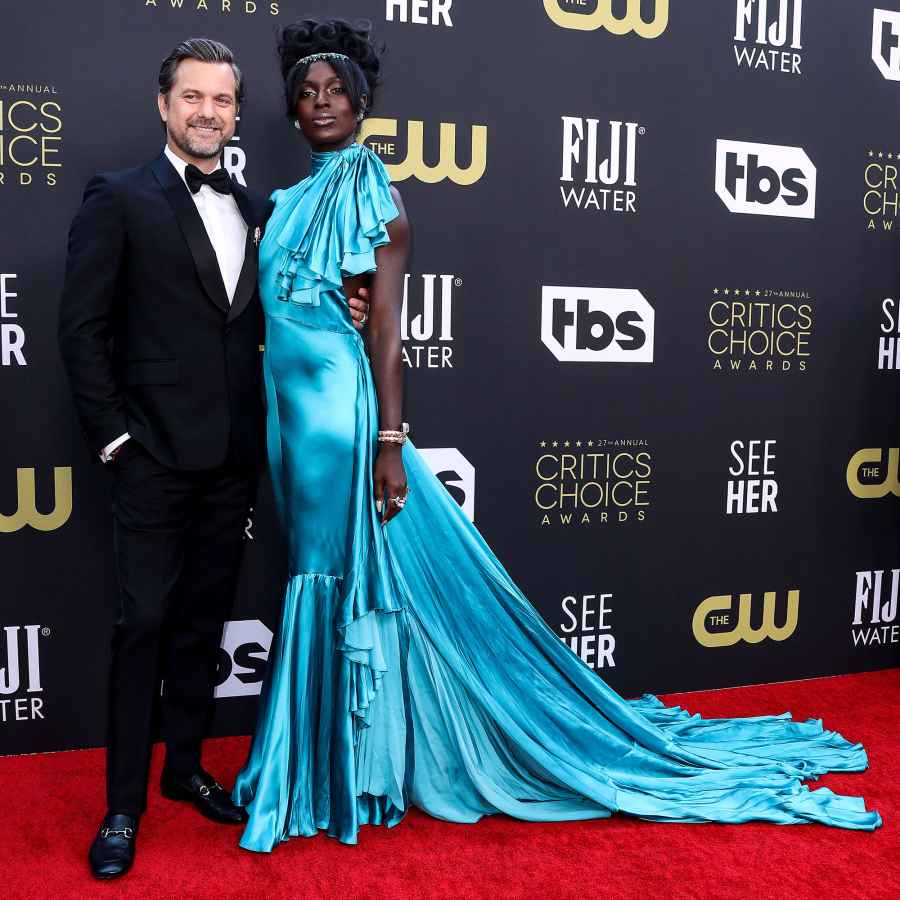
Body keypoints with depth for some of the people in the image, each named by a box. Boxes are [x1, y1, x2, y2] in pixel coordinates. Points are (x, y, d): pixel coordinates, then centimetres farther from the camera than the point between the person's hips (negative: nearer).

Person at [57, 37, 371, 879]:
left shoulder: (258, 209, 12)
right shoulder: (119, 199, -3)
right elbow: (82, 326, -6)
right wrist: (112, 433, -10)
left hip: (233, 456, 5)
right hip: (155, 455, -5)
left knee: (203, 620, 15)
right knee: (143, 624, 1)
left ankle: (184, 766, 32)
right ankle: (123, 804, 17)